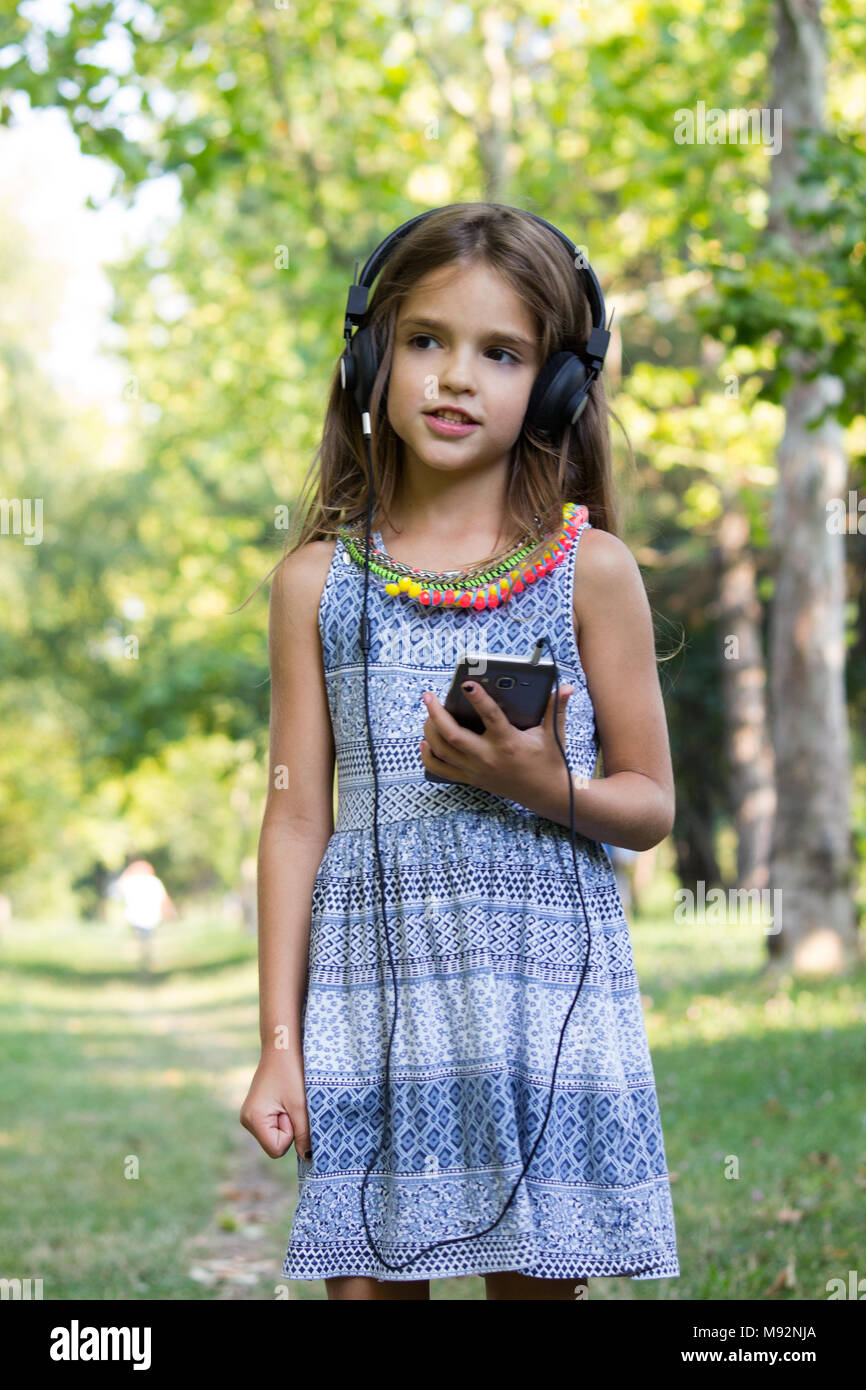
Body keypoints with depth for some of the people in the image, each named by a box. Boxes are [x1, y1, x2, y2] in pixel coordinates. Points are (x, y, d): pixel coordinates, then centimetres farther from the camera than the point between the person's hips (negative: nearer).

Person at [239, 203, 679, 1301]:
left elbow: (651, 804, 6)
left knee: (535, 1275, 2)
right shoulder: (318, 578, 5)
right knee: (364, 1280, 2)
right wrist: (279, 1044, 4)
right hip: (370, 987, 1)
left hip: (543, 977, -1)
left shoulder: (590, 570, 2)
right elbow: (296, 819, 6)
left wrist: (545, 786, -15)